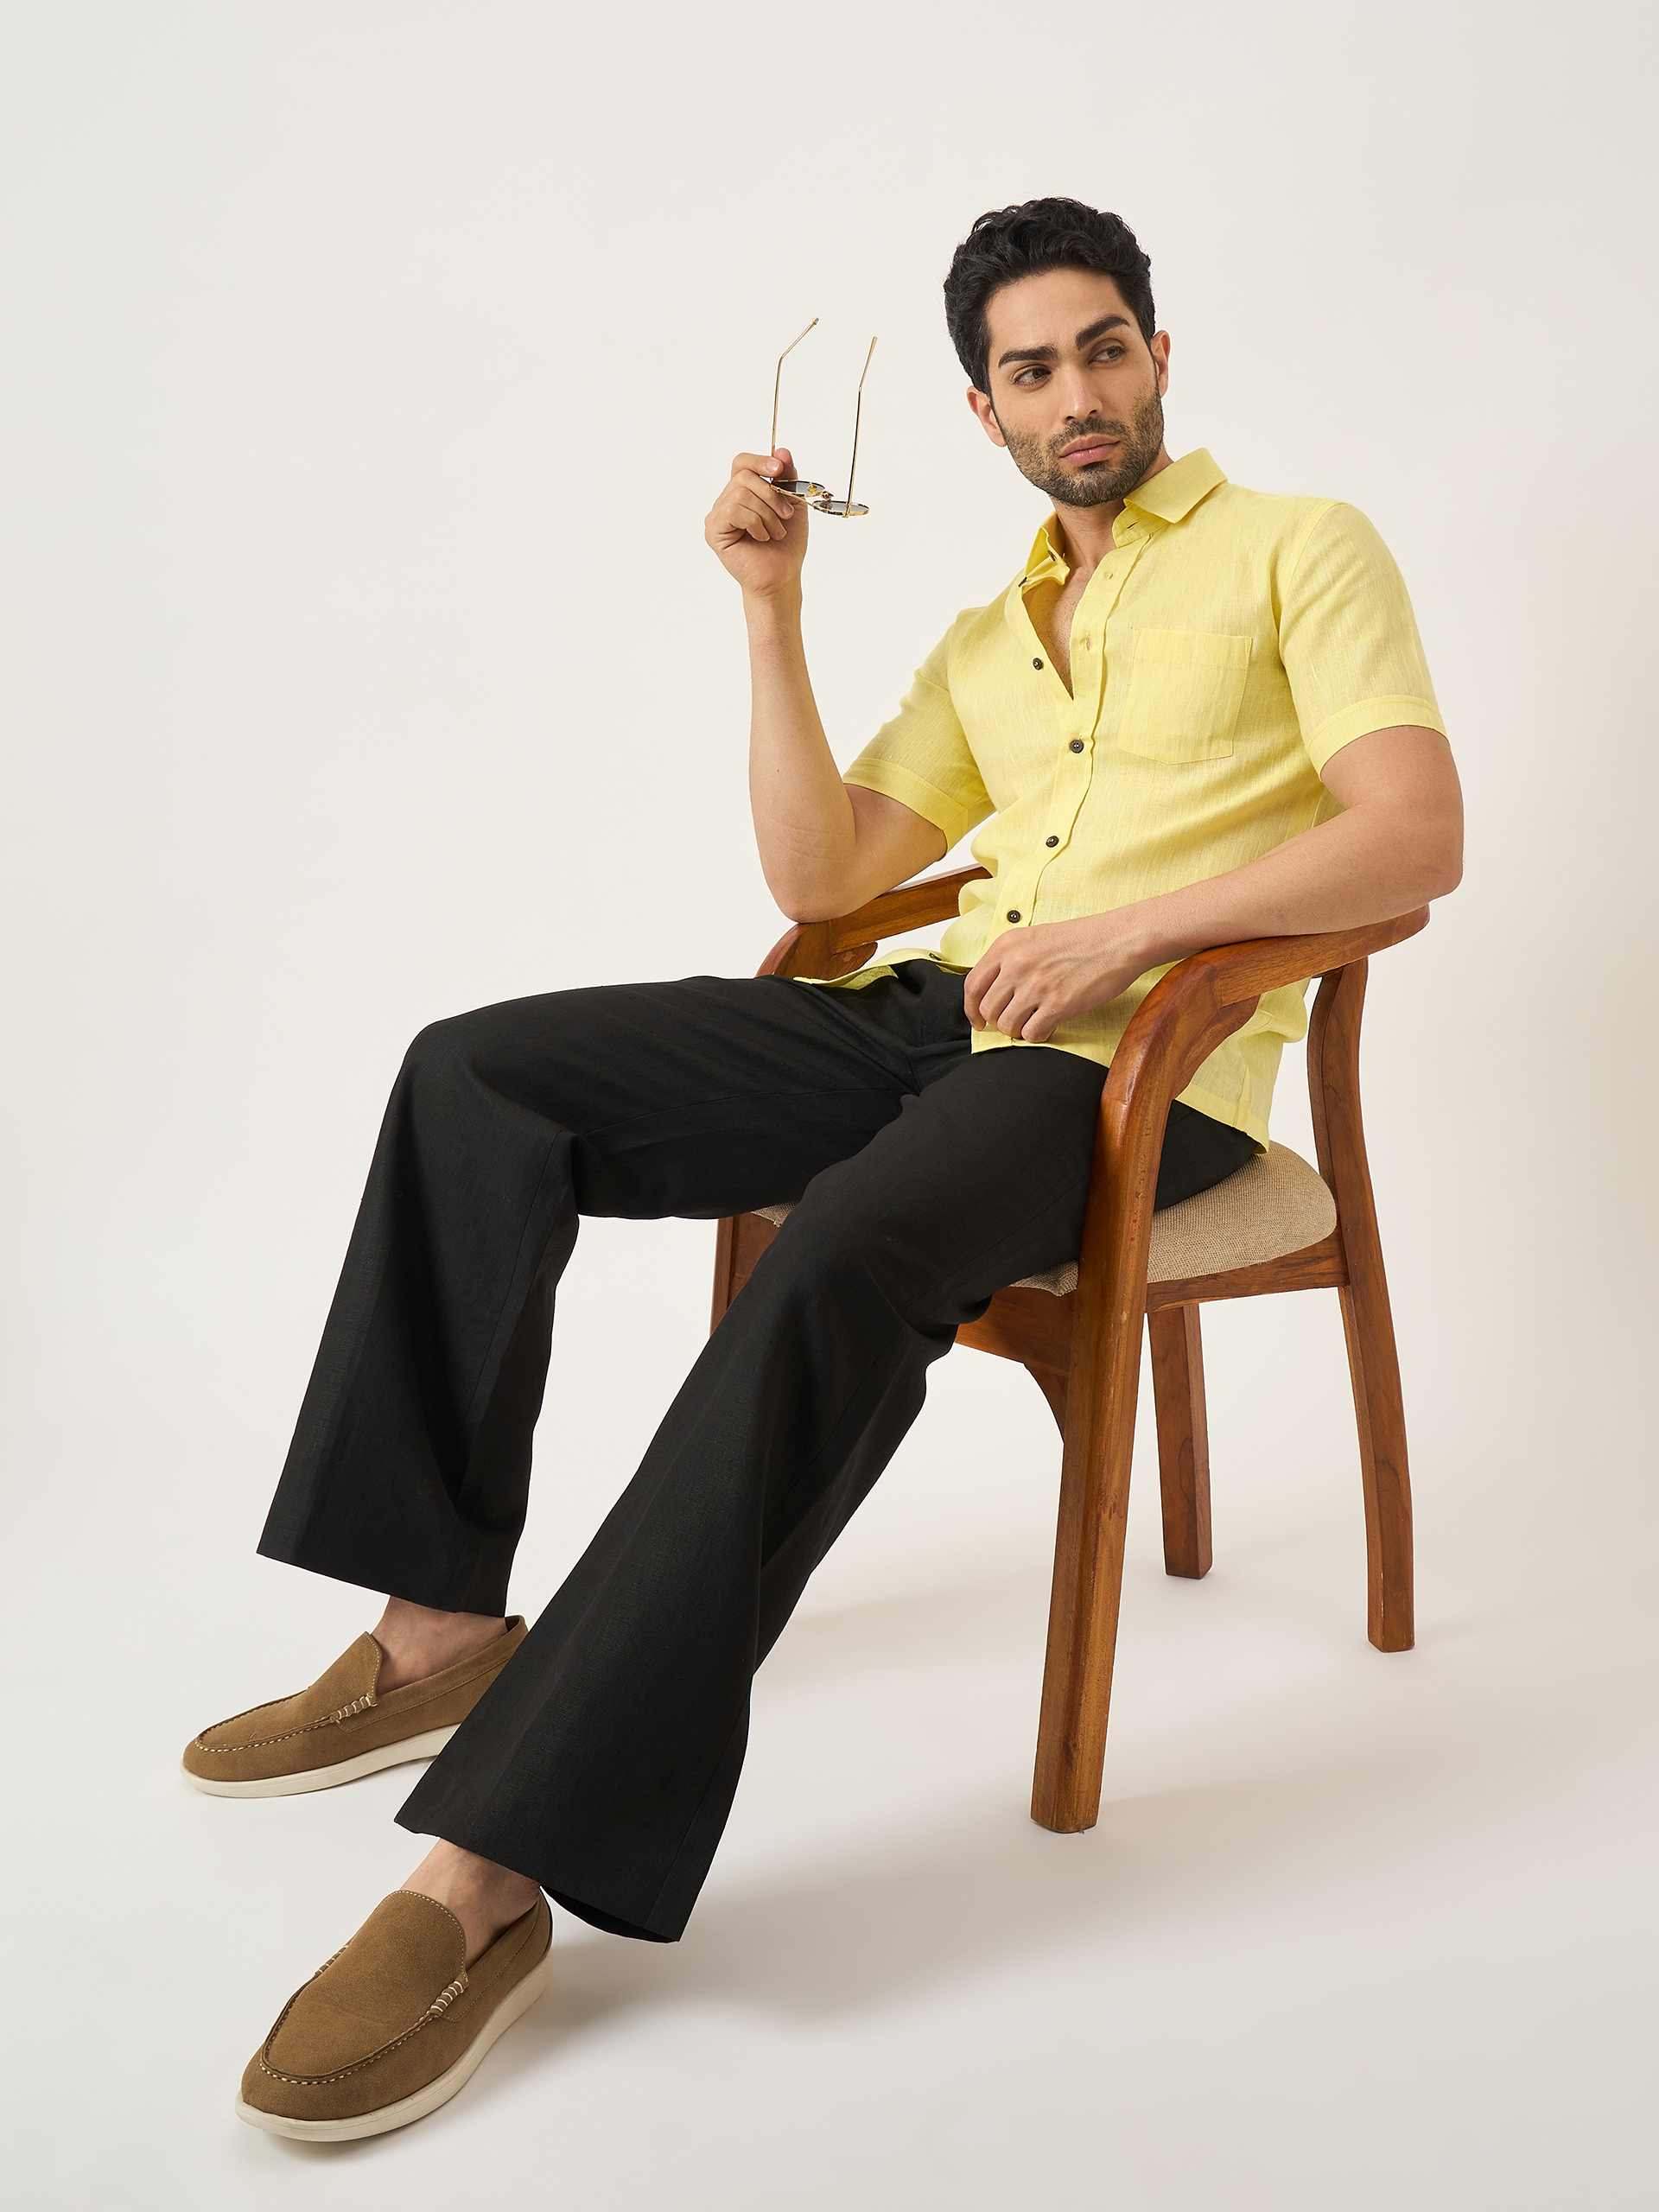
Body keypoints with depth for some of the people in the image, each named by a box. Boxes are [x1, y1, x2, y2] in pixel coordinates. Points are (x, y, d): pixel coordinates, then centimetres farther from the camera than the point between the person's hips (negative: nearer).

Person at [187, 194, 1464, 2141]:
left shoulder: (1300, 548, 8)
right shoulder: (985, 636, 26)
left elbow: (1417, 837, -7)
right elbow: (820, 874, 15)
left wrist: (1128, 928, -16)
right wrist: (770, 607, 10)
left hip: (1144, 1067, -6)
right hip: (938, 1013, 7)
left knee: (837, 1269, -38)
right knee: (478, 1076, -9)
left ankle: (495, 1867, -36)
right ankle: (441, 1627, -7)